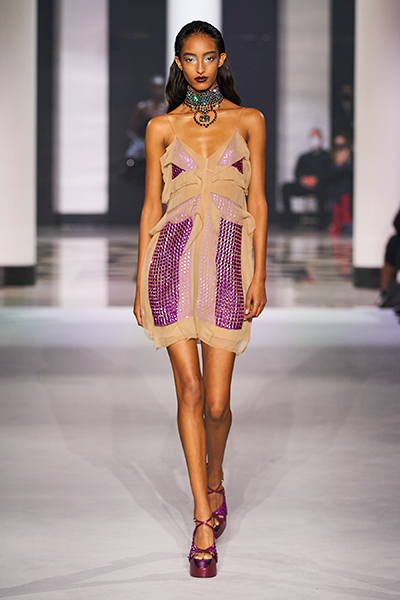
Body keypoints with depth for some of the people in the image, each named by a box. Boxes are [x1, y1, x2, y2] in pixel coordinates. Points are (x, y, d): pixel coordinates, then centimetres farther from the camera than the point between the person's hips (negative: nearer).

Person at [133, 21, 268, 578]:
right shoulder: (162, 127, 9)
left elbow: (257, 201, 6)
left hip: (227, 261, 0)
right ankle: (204, 520, 0)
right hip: (174, 256, 0)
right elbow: (151, 207, 9)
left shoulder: (248, 121, 8)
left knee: (216, 401, -1)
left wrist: (259, 275, -1)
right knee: (190, 389, -6)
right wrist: (140, 283, 6)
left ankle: (215, 479, 31)